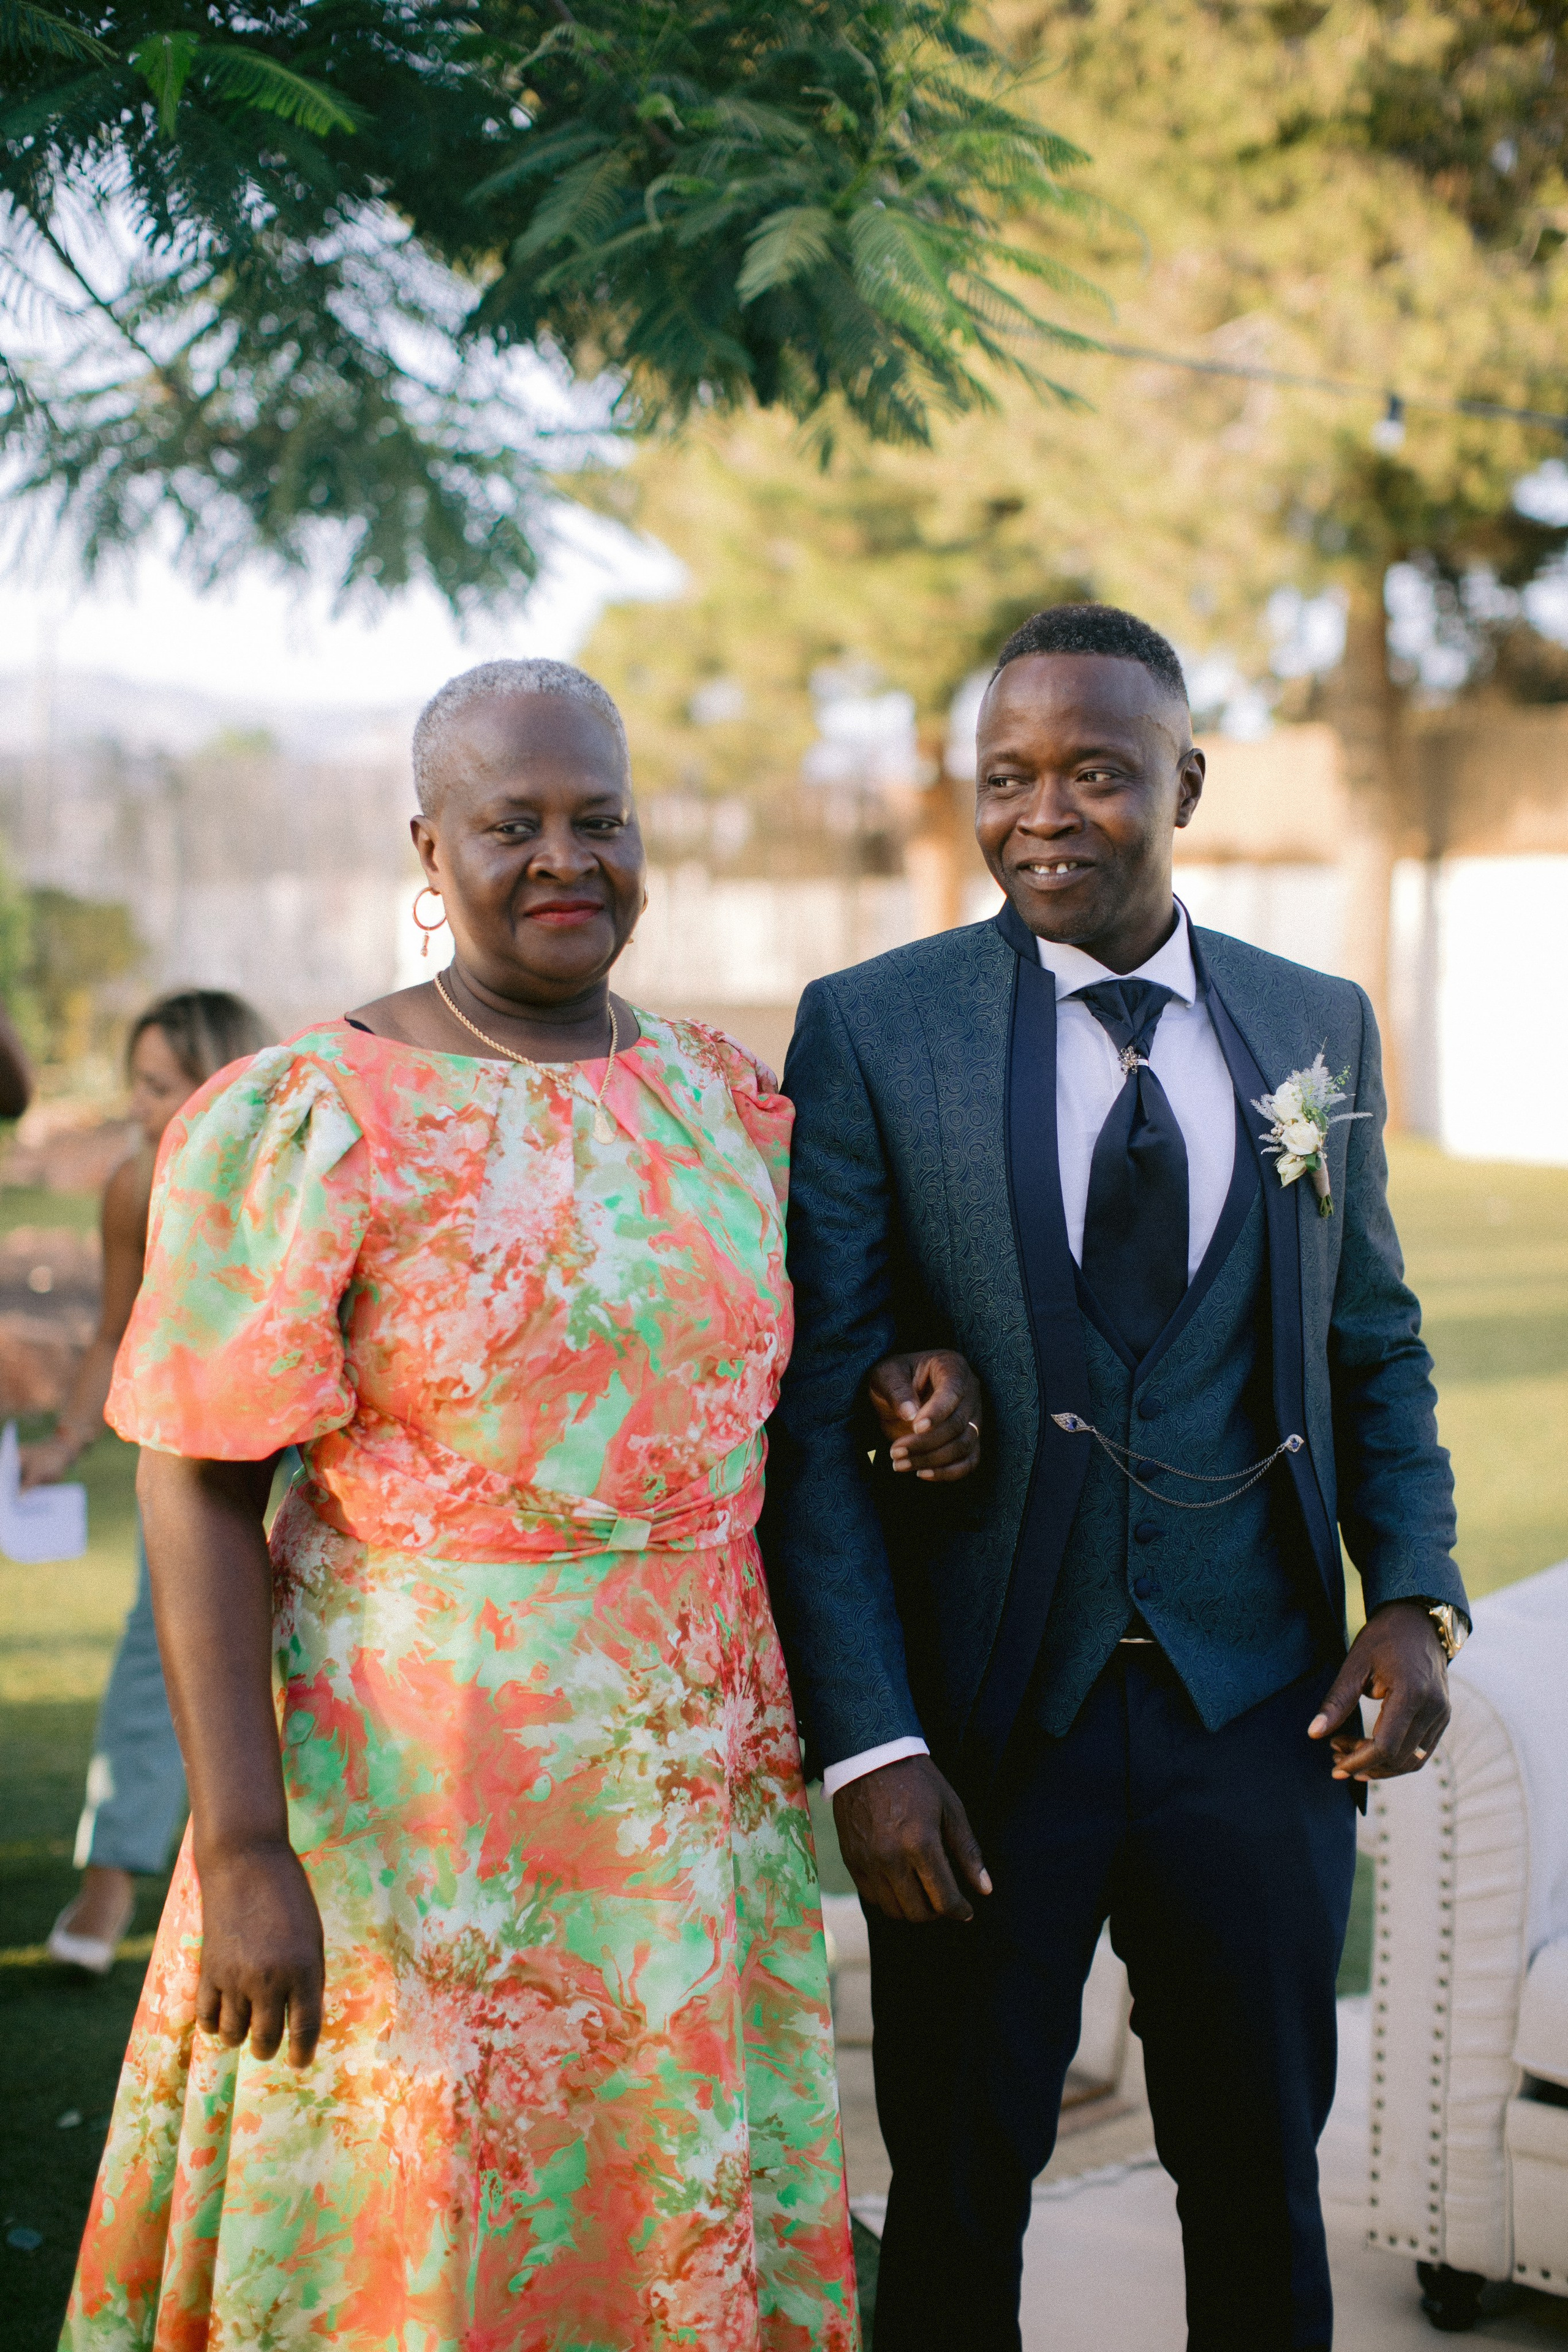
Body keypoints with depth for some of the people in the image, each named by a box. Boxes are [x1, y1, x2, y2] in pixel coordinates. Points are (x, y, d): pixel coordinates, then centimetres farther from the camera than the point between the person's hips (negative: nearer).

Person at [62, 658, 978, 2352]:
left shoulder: (721, 1094, 7)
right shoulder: (297, 1125, -11)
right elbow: (198, 1497, -13)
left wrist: (902, 1388, 1)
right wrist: (243, 1852, -19)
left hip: (702, 1758, 5)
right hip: (414, 1784, -5)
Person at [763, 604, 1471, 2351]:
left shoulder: (1317, 1026, 6)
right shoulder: (870, 1031, -5)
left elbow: (1375, 1345, 13)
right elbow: (814, 1414, -7)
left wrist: (1416, 1598, -3)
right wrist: (867, 1745, -13)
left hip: (1260, 1712, 3)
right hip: (987, 1723, -2)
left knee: (1261, 2181, 14)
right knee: (959, 2190, 11)